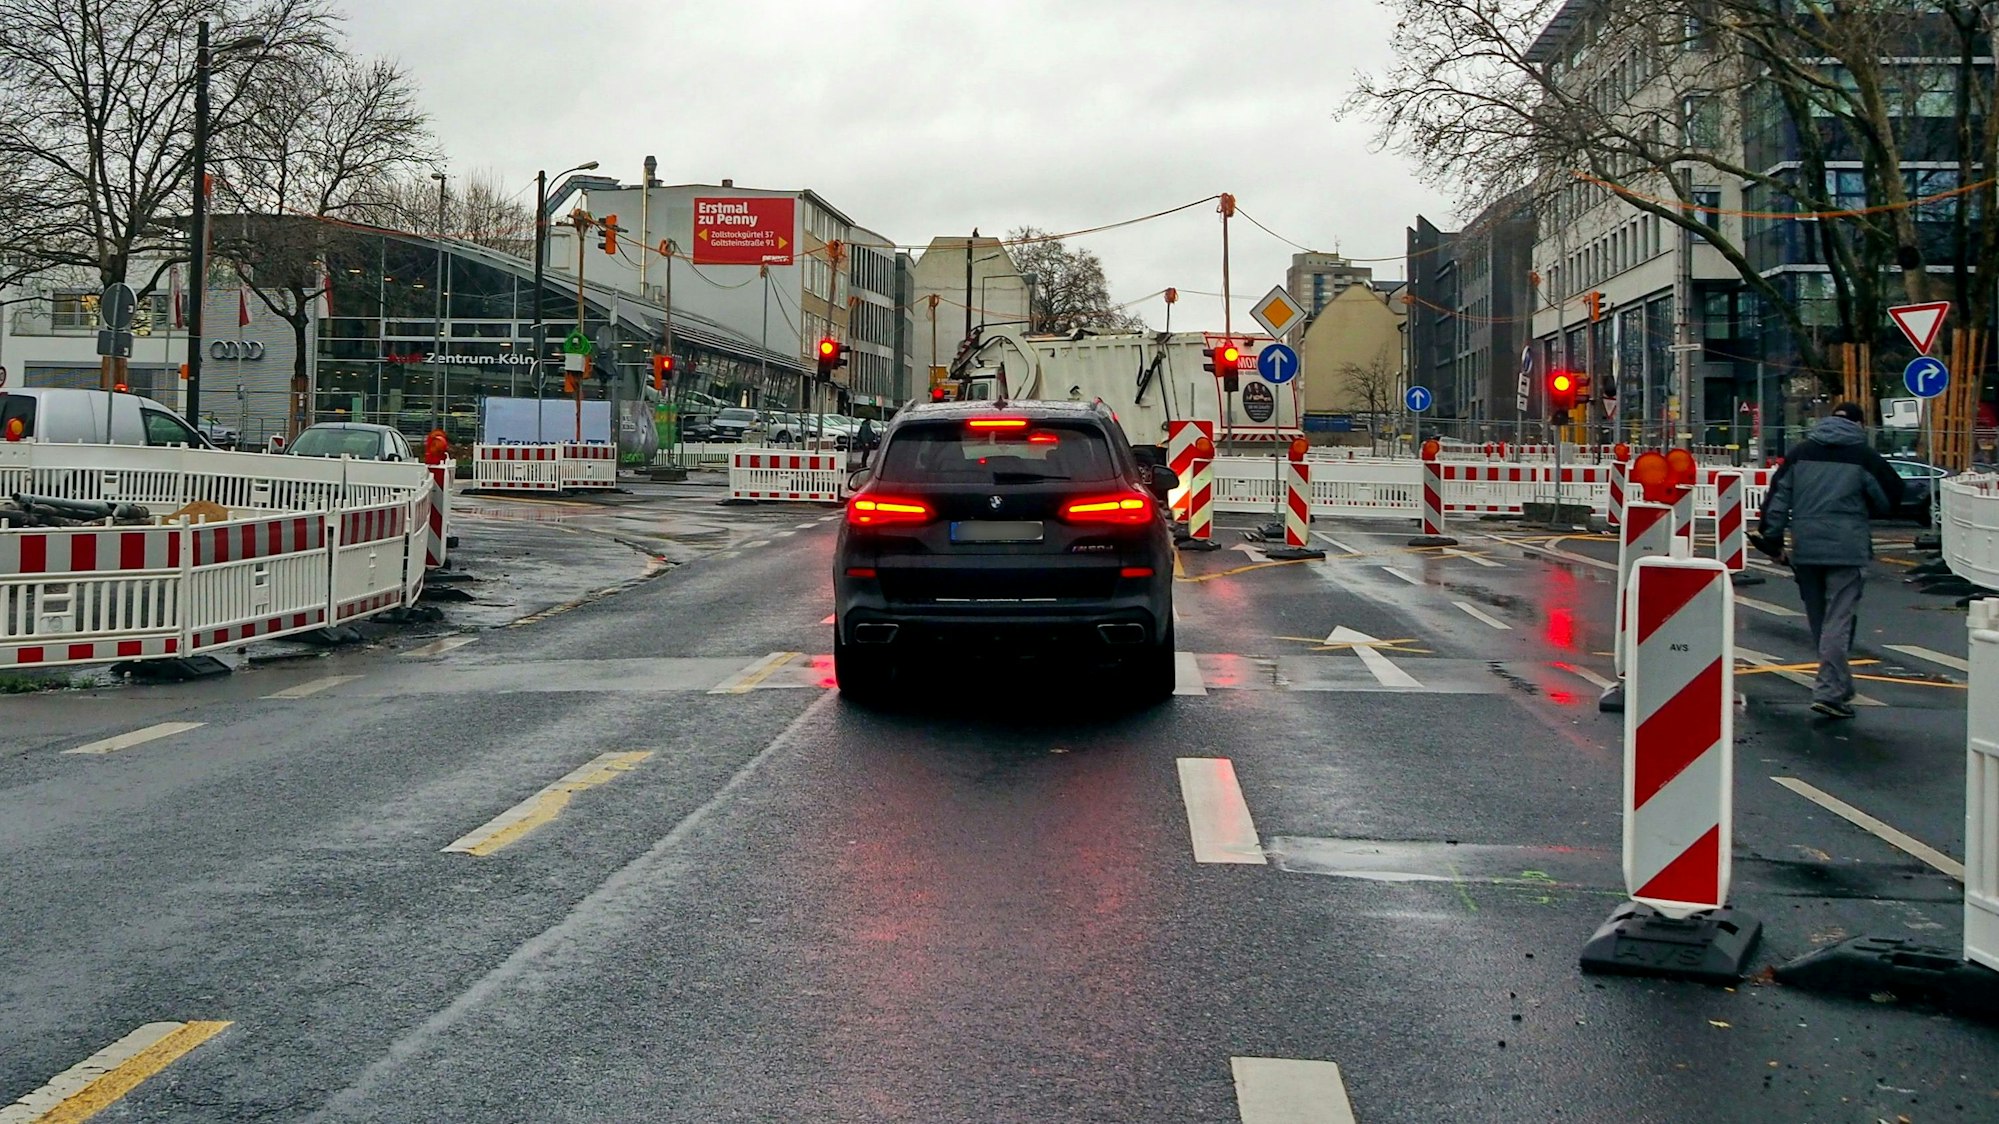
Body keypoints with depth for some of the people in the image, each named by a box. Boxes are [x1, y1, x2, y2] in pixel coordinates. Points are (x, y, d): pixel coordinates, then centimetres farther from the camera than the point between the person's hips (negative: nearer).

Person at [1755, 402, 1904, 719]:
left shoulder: (1800, 454, 10)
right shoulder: (1863, 456, -2)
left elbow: (1777, 499, 6)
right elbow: (1890, 497, 3)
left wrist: (1773, 542, 9)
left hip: (1805, 548, 4)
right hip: (1847, 549, -4)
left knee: (1818, 618, 16)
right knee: (1839, 619, -5)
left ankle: (1837, 684, 28)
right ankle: (1829, 690, -15)